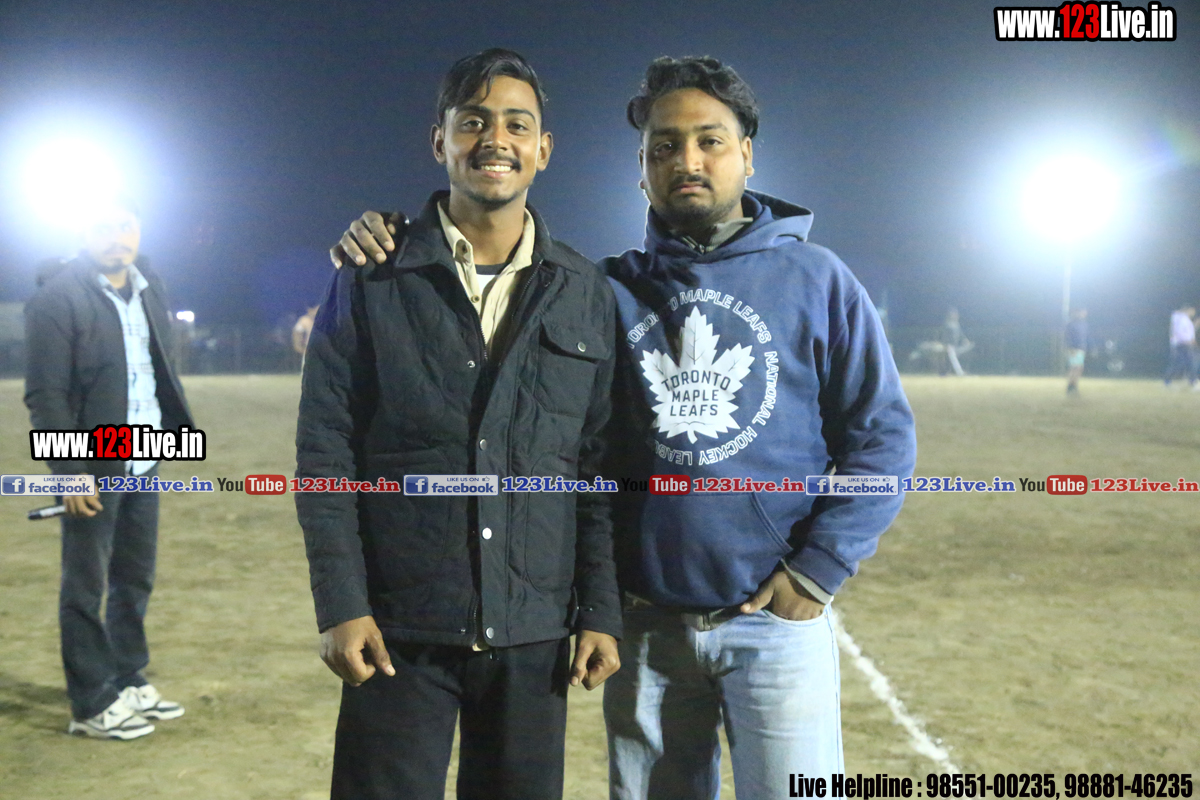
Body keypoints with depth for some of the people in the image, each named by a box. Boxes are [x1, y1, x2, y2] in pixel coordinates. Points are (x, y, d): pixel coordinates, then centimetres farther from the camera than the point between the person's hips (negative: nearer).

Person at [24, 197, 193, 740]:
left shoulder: (149, 288, 8)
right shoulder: (58, 297, -12)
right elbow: (44, 395, -14)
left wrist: (176, 426, 5)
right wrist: (70, 471, -17)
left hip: (143, 463, 7)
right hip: (94, 468, -7)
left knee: (135, 582, 16)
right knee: (86, 589, 4)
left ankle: (130, 685, 29)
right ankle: (92, 706, 14)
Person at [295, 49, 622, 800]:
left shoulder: (587, 294, 5)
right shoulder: (371, 280, 0)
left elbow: (601, 467, 6)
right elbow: (325, 452, -2)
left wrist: (602, 612, 2)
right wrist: (341, 604, -9)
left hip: (533, 635, 2)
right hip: (398, 632, -2)